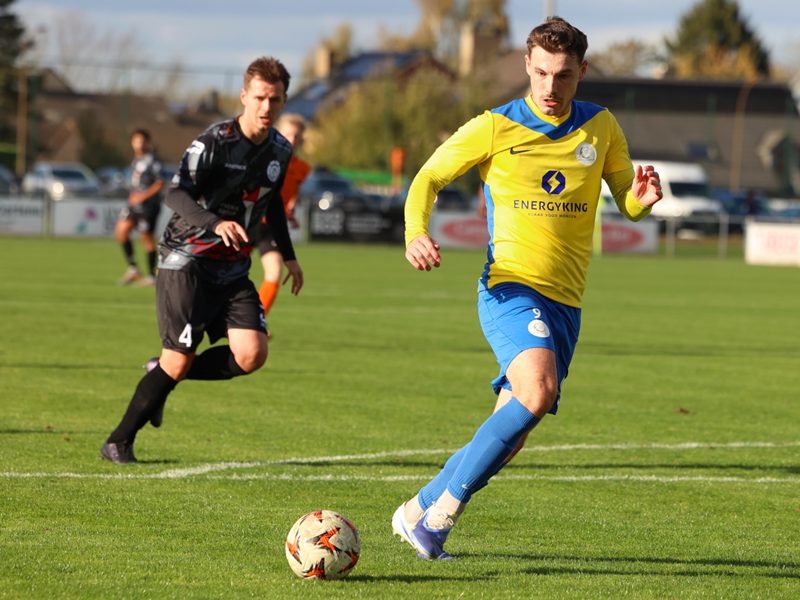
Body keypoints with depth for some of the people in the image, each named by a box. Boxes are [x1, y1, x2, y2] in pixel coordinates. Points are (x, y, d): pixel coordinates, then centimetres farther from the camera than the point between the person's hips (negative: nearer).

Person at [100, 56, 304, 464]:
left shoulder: (280, 151, 7)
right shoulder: (215, 142, -15)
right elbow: (176, 194, -24)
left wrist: (288, 256, 27)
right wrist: (216, 223, -40)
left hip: (233, 270, 6)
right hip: (186, 261, -6)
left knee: (251, 355, -13)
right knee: (178, 359, -9)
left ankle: (164, 374, 11)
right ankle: (119, 442, 9)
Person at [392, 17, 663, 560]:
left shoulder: (601, 128, 9)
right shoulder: (495, 128, -1)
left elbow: (629, 205, 15)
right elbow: (429, 178, 5)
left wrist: (643, 197, -11)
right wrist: (416, 233, -15)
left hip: (566, 301, 5)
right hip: (512, 289, -5)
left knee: (510, 433, 3)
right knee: (538, 392, -30)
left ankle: (421, 512, 21)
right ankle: (442, 510, -20)